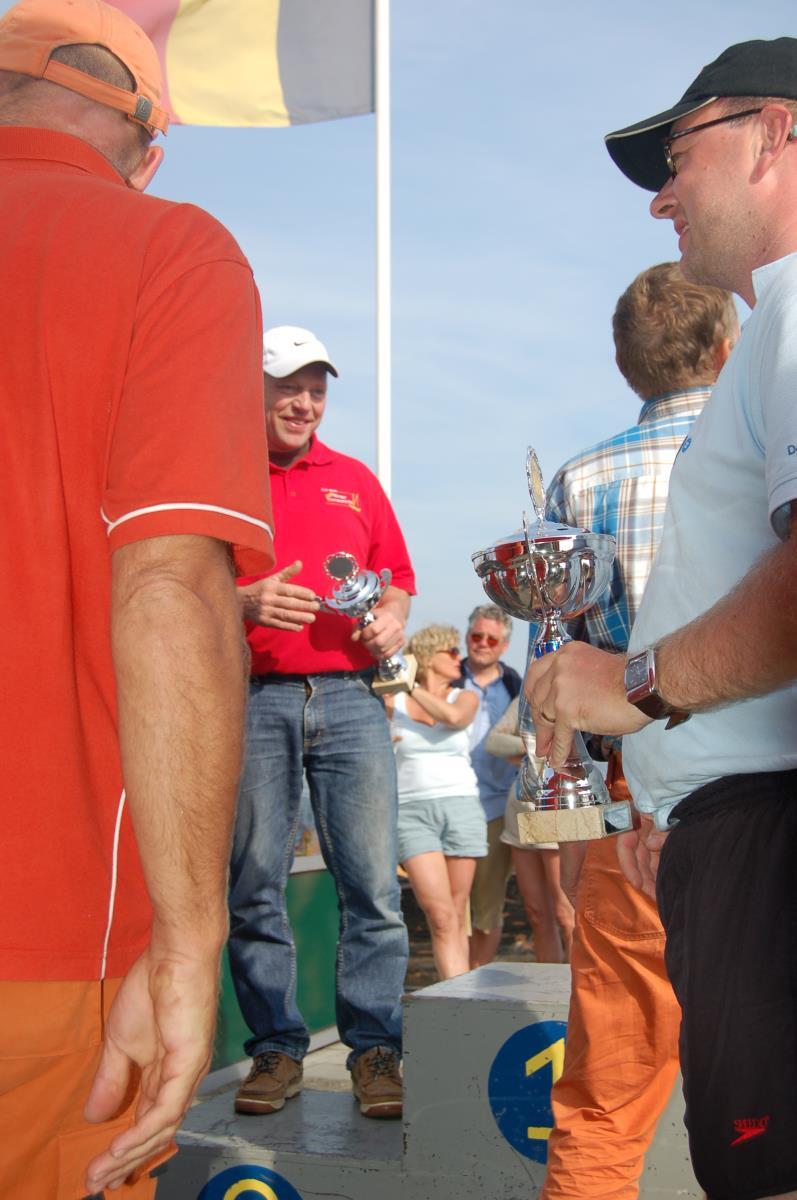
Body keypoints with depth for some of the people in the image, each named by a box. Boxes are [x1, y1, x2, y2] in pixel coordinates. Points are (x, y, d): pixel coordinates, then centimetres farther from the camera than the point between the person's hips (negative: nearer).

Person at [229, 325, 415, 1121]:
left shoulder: (355, 481, 20)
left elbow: (397, 580, 22)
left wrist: (391, 621, 1)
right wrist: (244, 602, -14)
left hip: (348, 694, 2)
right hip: (251, 698, -2)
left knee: (372, 882, -5)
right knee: (254, 884, 0)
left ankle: (374, 1049, 2)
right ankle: (276, 1048, 10)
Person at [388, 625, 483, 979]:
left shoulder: (465, 698, 10)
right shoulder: (393, 702, 7)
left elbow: (452, 716, -13)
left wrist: (411, 685, -9)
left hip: (461, 807, 2)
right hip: (412, 811, -2)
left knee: (457, 916, 1)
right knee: (441, 917, -14)